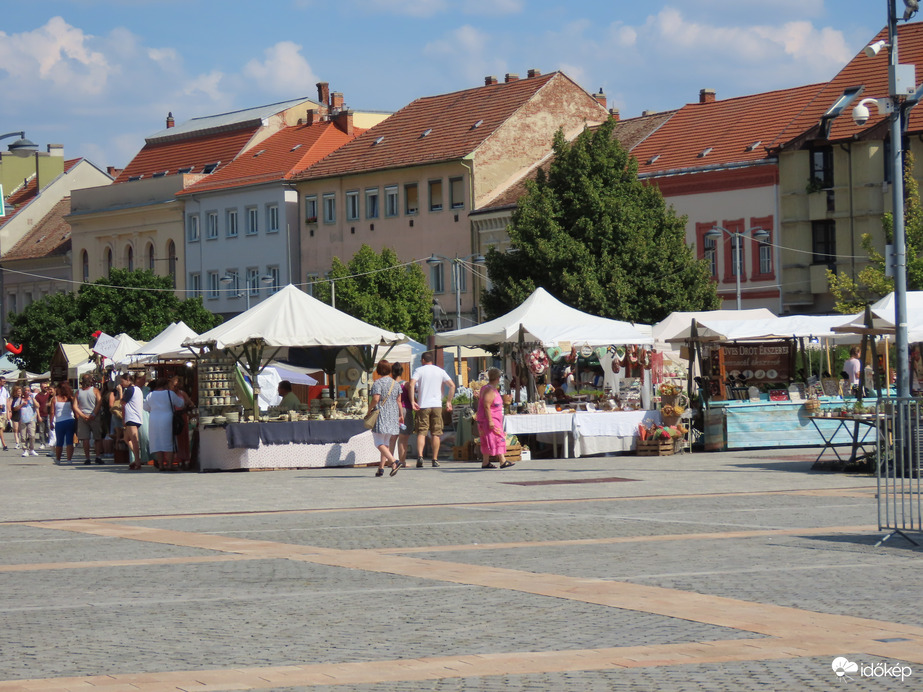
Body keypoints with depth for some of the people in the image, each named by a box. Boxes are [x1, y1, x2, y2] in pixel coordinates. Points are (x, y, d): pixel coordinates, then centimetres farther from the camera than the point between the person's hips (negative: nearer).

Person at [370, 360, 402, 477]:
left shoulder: (378, 383, -10)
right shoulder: (395, 383, 10)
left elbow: (376, 398, -20)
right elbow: (398, 400, 14)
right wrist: (401, 414, 23)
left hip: (381, 415, -7)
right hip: (393, 415, 7)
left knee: (379, 443, -6)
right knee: (386, 443, 15)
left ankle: (394, 462, -25)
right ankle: (381, 468, 13)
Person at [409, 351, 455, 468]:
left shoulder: (419, 370, 2)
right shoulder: (440, 371, 10)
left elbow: (411, 385, -13)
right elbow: (452, 385, 3)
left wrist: (412, 401, -10)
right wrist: (448, 401, 8)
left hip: (423, 406, -2)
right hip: (437, 405, 2)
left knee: (421, 432, -1)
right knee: (436, 433, 7)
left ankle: (420, 456, -20)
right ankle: (435, 460, 7)